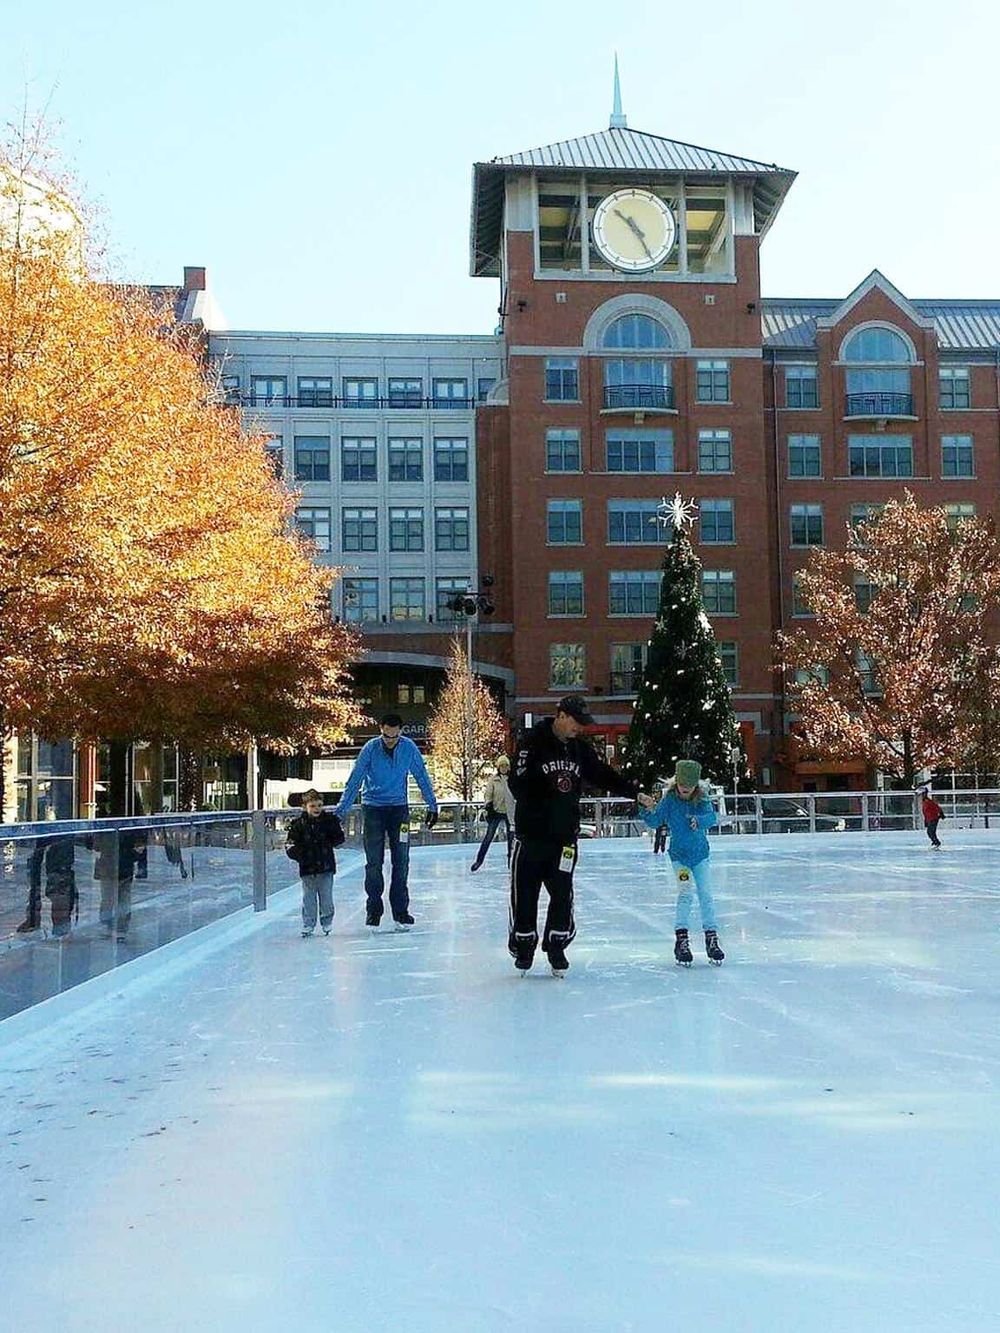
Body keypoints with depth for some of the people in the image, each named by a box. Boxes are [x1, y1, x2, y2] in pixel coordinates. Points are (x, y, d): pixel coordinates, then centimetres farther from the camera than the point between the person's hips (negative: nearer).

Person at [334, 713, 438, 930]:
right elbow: (354, 782, -10)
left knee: (401, 861, 0)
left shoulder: (409, 748, -8)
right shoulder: (370, 749, -13)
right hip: (373, 808, -2)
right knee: (374, 862, -1)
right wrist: (339, 812, -12)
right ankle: (374, 910, 8)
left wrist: (432, 805, 9)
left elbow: (422, 777, 5)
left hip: (399, 808, 2)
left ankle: (400, 911, 7)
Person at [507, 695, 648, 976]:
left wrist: (636, 793, 2)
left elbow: (605, 776, 10)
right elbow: (518, 783, -13)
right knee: (525, 893, 3)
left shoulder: (580, 749, 8)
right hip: (531, 834, -4)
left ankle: (556, 946, 16)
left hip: (564, 836, 4)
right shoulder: (534, 742, -9)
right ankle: (523, 945, 19)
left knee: (563, 894, 2)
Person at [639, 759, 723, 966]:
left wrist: (699, 820, -40)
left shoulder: (702, 798, -7)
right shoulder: (669, 799, -9)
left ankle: (712, 938, 8)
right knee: (685, 894, -13)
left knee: (706, 895, 1)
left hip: (700, 854, 2)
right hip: (679, 855, -2)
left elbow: (712, 817, -20)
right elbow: (655, 822, -12)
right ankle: (681, 939, -12)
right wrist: (649, 809, -31)